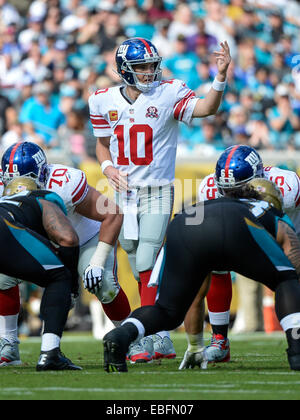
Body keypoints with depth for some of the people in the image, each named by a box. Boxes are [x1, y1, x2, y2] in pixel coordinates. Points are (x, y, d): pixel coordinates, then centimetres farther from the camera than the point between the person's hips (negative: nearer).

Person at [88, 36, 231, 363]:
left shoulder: (168, 95, -7)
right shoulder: (104, 101, 4)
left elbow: (205, 109, -22)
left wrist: (220, 79, -36)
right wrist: (107, 167, -3)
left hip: (157, 191, -4)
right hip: (123, 192, 4)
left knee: (146, 264, -15)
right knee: (141, 270, 9)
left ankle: (147, 339, -12)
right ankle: (162, 339, 20)